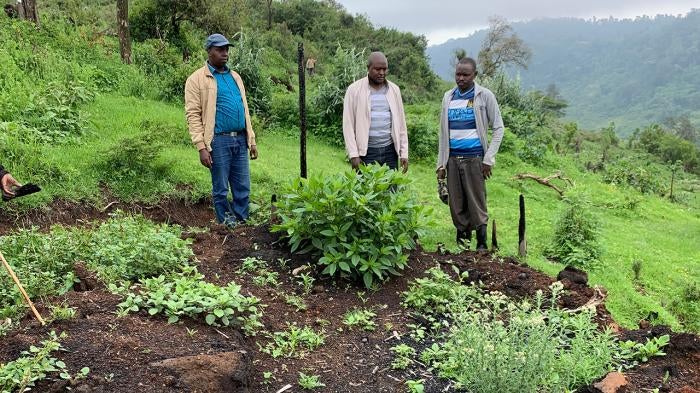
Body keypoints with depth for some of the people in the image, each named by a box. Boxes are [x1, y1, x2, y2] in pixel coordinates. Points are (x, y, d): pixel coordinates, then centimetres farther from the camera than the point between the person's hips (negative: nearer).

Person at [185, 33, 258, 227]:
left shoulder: (235, 76, 17)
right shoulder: (197, 79, -3)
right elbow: (193, 115, -8)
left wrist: (252, 140, 15)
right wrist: (201, 147, -15)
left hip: (240, 140, 6)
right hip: (219, 141, -5)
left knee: (243, 188, 8)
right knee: (221, 190, 4)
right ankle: (227, 226, 15)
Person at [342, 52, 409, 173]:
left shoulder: (394, 90, 10)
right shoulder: (354, 90, -1)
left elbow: (401, 123, 12)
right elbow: (348, 124, -3)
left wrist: (404, 153, 6)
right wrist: (353, 154, -10)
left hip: (390, 151, 3)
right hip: (365, 152, -3)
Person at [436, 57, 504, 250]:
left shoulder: (484, 96, -2)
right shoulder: (448, 97, 10)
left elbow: (498, 128, 0)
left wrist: (489, 159, -9)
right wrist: (441, 163, 9)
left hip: (474, 158, -4)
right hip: (452, 158, 4)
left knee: (477, 204, -3)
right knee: (457, 205, 6)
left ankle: (482, 246, 3)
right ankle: (462, 240, 18)